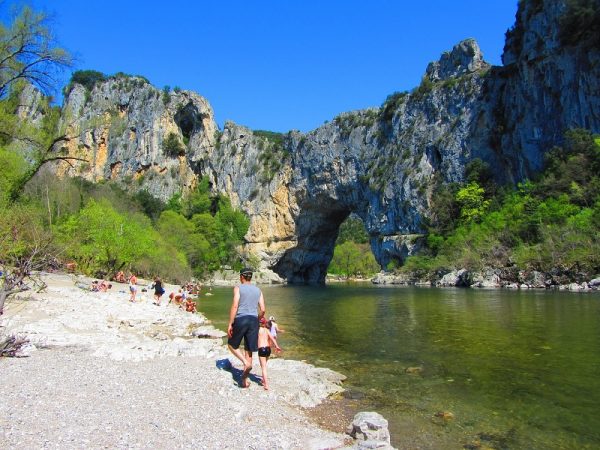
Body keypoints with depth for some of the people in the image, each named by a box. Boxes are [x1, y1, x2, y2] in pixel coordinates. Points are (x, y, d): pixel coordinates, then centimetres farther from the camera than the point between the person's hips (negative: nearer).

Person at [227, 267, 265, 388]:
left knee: (232, 345, 16)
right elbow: (262, 310, 7)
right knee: (248, 350, 10)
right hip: (253, 320, 4)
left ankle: (246, 363, -6)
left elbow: (234, 306, -12)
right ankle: (245, 379, 14)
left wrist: (230, 324, -9)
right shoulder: (258, 290, 12)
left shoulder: (238, 288, -1)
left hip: (241, 319, -4)